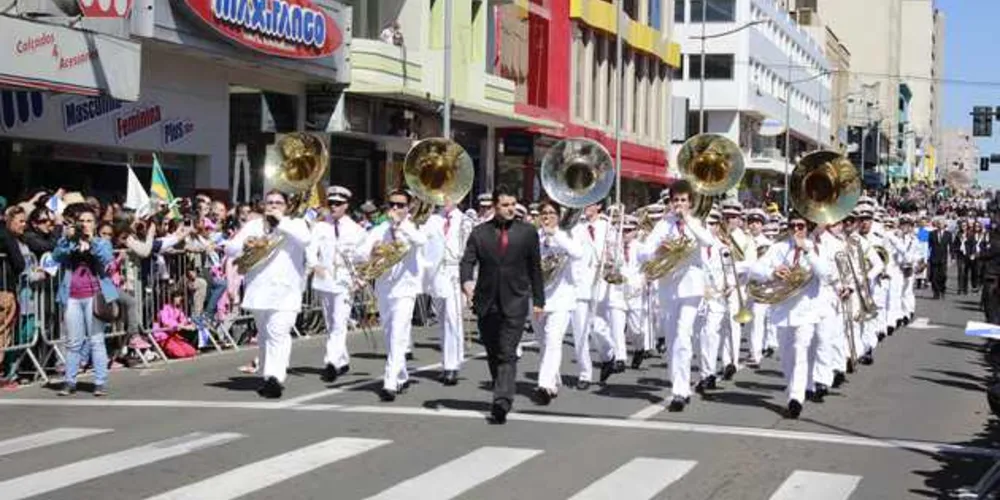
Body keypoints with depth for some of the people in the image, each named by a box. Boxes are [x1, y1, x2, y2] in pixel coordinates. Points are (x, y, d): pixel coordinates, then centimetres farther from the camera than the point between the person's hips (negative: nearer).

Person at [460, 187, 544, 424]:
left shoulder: (527, 232, 5)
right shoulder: (479, 233, 5)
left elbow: (535, 268, 8)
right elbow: (467, 261, -1)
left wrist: (538, 300, 7)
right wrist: (466, 281, -23)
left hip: (514, 302, -2)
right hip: (487, 302, 2)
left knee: (507, 354, -13)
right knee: (493, 354, 11)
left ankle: (502, 402, -21)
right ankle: (501, 394, 26)